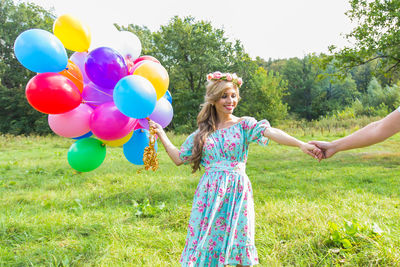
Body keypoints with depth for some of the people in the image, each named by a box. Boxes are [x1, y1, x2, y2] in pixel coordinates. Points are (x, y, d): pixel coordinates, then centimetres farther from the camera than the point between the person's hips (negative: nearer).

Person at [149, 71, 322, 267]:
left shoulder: (244, 125, 1)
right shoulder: (202, 132, 10)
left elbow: (271, 132, -17)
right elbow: (179, 158, 14)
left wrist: (301, 144, -33)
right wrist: (161, 135, 17)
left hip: (237, 192, -2)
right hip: (210, 194, 2)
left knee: (239, 248, 3)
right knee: (206, 244, 4)